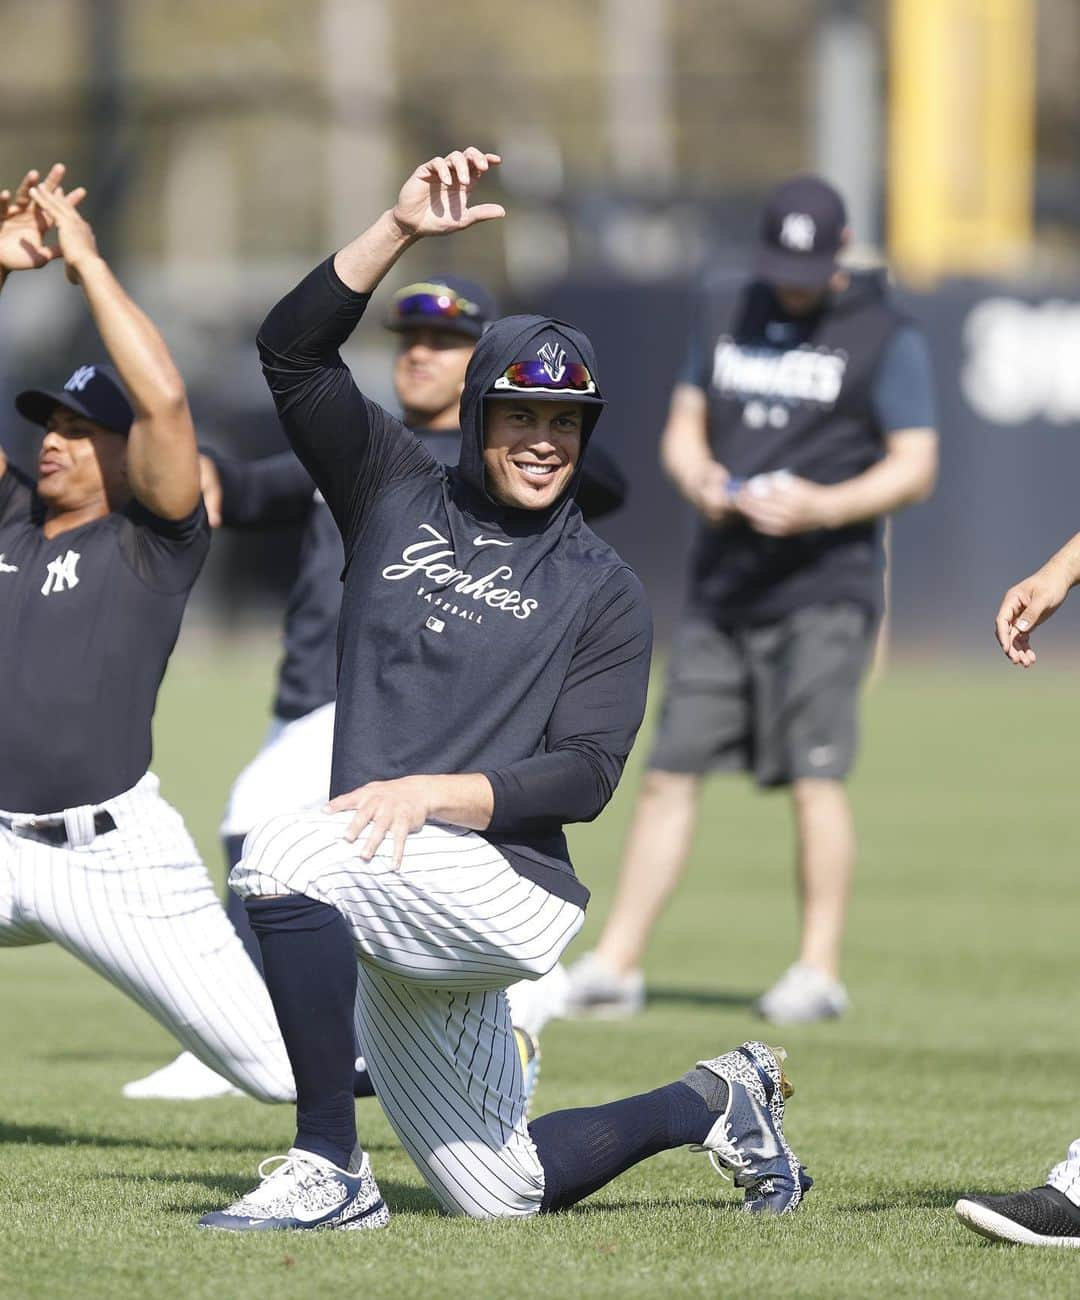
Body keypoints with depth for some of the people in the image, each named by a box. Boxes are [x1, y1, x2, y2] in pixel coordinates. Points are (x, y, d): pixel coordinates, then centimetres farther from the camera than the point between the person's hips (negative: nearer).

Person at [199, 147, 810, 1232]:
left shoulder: (601, 591, 2)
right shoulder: (398, 496, 12)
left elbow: (587, 775, -8)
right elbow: (292, 349, 2)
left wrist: (436, 793, -22)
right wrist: (400, 229, -9)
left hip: (505, 890, -5)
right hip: (398, 921, 5)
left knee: (284, 855, -32)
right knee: (501, 1196, 11)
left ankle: (328, 1171, -29)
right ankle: (715, 1104, 34)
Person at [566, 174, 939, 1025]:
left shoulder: (885, 338, -2)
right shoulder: (724, 316, 13)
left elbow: (915, 468, -6)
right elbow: (683, 428, 17)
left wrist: (822, 508, -21)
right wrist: (699, 479, -6)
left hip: (823, 588, -5)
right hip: (722, 586, 5)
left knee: (815, 777, -12)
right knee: (670, 773, 3)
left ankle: (820, 970, -5)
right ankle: (615, 964, 7)